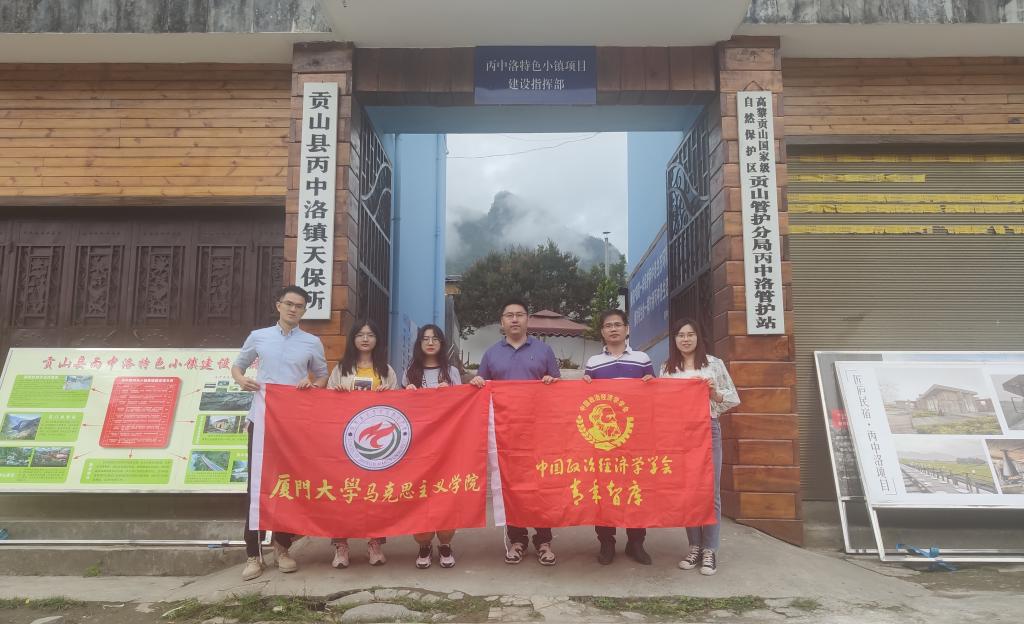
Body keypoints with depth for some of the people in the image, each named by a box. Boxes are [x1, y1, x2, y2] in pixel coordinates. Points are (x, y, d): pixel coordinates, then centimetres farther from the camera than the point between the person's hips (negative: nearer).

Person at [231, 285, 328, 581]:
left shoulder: (312, 343, 5)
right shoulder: (258, 336, 6)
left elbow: (323, 378, 13)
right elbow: (237, 367, 15)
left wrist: (312, 384, -9)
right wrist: (242, 380, -7)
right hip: (262, 418, 0)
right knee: (257, 484, 1)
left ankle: (282, 547, 21)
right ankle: (253, 554, 8)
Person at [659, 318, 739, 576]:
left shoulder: (714, 363, 3)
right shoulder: (666, 369, 9)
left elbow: (734, 399, 6)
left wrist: (715, 394, -12)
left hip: (708, 430, -2)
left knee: (710, 491, -1)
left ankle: (710, 550, 6)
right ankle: (695, 547, 15)